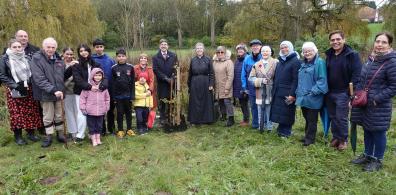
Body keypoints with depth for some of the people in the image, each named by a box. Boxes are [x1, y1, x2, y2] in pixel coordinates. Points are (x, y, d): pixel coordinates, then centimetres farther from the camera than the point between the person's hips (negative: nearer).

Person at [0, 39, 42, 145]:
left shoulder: (26, 57, 7)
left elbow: (32, 72, 14)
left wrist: (30, 83, -2)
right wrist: (15, 86, -15)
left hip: (28, 89, 3)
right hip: (14, 91, -3)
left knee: (31, 111, 3)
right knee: (16, 113, -3)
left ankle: (31, 133, 18)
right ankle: (18, 136, 9)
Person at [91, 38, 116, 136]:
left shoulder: (110, 59, 2)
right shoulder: (91, 60, -2)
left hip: (110, 89, 1)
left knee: (111, 109, 11)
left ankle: (111, 129, 25)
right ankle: (102, 130, 21)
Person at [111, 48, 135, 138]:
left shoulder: (130, 67, 0)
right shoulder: (114, 68, -1)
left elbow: (133, 82, 1)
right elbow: (112, 83, 0)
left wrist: (132, 95, -2)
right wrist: (113, 96, -3)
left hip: (128, 94, 1)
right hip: (118, 95, -1)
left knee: (129, 112, 10)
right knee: (120, 113, 7)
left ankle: (129, 129, 22)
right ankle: (120, 130, 18)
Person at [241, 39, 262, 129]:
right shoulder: (247, 59, 0)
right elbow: (243, 74, 3)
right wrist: (244, 87, 1)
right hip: (251, 87, 2)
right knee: (253, 106, 11)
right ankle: (255, 123, 24)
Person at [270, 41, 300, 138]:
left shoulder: (295, 61, -7)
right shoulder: (280, 61, 17)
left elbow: (296, 79, -15)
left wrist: (292, 94, -20)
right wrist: (273, 90, 15)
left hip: (288, 93, -7)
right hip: (278, 93, 7)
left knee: (287, 113, 1)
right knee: (279, 113, 11)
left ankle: (286, 132, 15)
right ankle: (281, 130, 24)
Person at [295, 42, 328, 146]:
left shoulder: (319, 62, -10)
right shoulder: (303, 64, 16)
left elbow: (322, 80, -16)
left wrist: (313, 92, -20)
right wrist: (298, 91, 15)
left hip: (313, 98, -8)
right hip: (303, 97, 8)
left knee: (311, 119, 3)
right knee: (306, 118, 16)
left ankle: (310, 138, 15)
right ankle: (308, 136, 28)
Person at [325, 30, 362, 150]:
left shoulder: (352, 55, -9)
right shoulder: (329, 55, 9)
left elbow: (357, 74, -14)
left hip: (343, 93, -5)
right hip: (330, 93, 6)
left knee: (341, 118, 1)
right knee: (333, 117, 13)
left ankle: (343, 140, 18)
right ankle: (335, 137, 28)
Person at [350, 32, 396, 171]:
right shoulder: (371, 59, 7)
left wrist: (377, 99, -18)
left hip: (379, 107, -7)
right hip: (364, 104, 7)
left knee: (378, 132, 6)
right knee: (367, 130, 17)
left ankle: (377, 160, 23)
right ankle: (367, 155, 34)